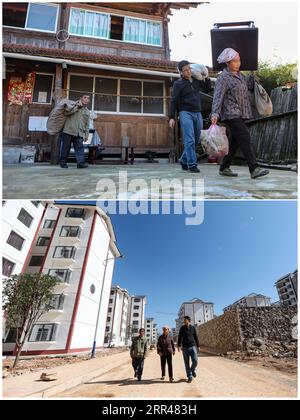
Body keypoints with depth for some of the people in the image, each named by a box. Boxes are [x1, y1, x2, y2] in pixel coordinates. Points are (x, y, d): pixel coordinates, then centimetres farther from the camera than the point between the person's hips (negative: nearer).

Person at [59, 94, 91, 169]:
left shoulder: (87, 112, 19)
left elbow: (87, 125, 20)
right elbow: (66, 113, -9)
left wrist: (86, 134, 12)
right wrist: (76, 108, -12)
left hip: (79, 133, 4)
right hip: (68, 131, -3)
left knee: (80, 148, -7)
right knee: (66, 147, 1)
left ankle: (81, 162, -10)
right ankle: (63, 162, 11)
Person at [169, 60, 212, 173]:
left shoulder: (196, 80, 15)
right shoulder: (178, 83, 0)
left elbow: (208, 89, 26)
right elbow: (174, 101, -4)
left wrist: (207, 77, 11)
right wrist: (172, 117, -12)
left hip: (197, 113, 6)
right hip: (185, 113, -6)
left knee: (196, 140, 7)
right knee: (189, 140, -14)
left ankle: (184, 160, 21)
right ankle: (192, 164, -11)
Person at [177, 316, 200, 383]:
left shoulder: (193, 328, 2)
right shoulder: (182, 328, 2)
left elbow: (196, 337, 10)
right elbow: (179, 337, 4)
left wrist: (198, 346, 11)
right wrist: (178, 346, -3)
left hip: (193, 346, 0)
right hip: (185, 348, 0)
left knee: (195, 361, -10)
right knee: (187, 363, 4)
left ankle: (193, 370, 22)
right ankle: (190, 377, 19)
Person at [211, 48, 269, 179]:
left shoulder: (239, 75, 19)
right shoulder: (223, 78, -7)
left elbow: (249, 85, 31)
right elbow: (218, 97, -18)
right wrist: (215, 114, -31)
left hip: (240, 114, 9)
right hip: (231, 114, -9)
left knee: (235, 141, 8)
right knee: (245, 138, -17)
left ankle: (224, 168, 17)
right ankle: (254, 169, -20)